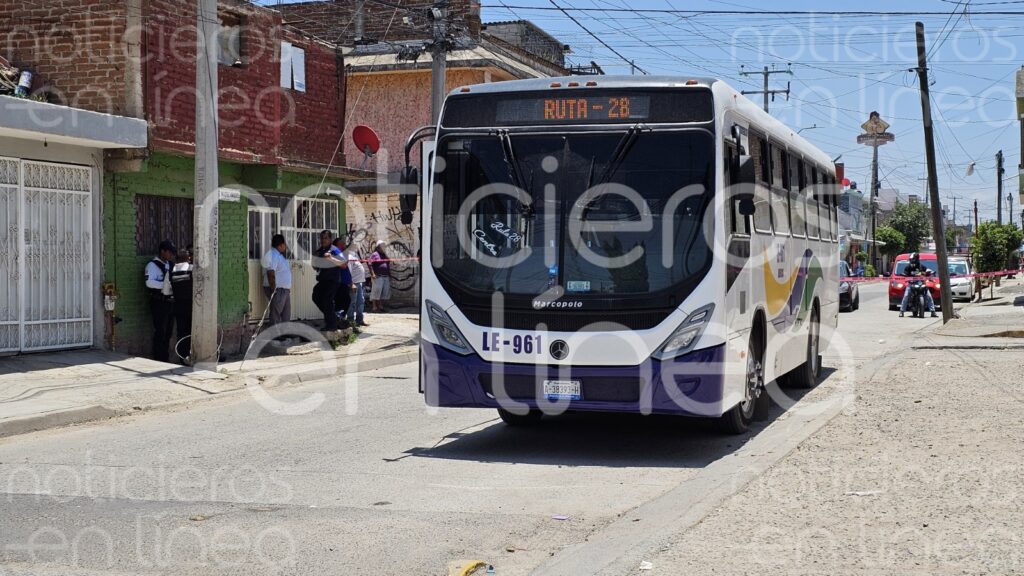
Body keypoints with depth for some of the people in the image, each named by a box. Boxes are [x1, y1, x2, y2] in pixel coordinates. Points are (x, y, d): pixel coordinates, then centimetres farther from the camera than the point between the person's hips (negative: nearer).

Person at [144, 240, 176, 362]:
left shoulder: (169, 264, 15)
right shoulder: (153, 265, -10)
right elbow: (149, 282, -25)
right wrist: (165, 284, -28)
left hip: (170, 301, 8)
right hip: (159, 302, -8)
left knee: (168, 333, 13)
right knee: (160, 333, -6)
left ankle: (165, 360, 22)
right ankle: (158, 360, -1)